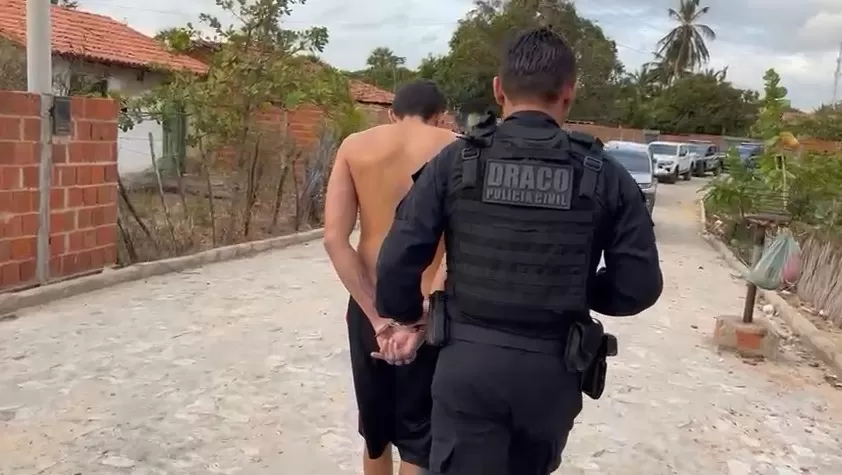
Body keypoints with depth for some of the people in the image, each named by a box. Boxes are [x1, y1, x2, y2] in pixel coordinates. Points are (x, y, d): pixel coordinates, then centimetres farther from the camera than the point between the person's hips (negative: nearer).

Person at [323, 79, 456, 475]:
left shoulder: (355, 146, 1)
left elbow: (334, 239, -9)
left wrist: (376, 316, -10)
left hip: (368, 309, 3)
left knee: (375, 428, 22)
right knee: (418, 436, 10)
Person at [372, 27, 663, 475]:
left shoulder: (455, 161, -6)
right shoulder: (605, 175, -3)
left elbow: (397, 262, -8)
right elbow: (639, 285, -2)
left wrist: (405, 319, 11)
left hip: (468, 361, -2)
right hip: (552, 369, 3)